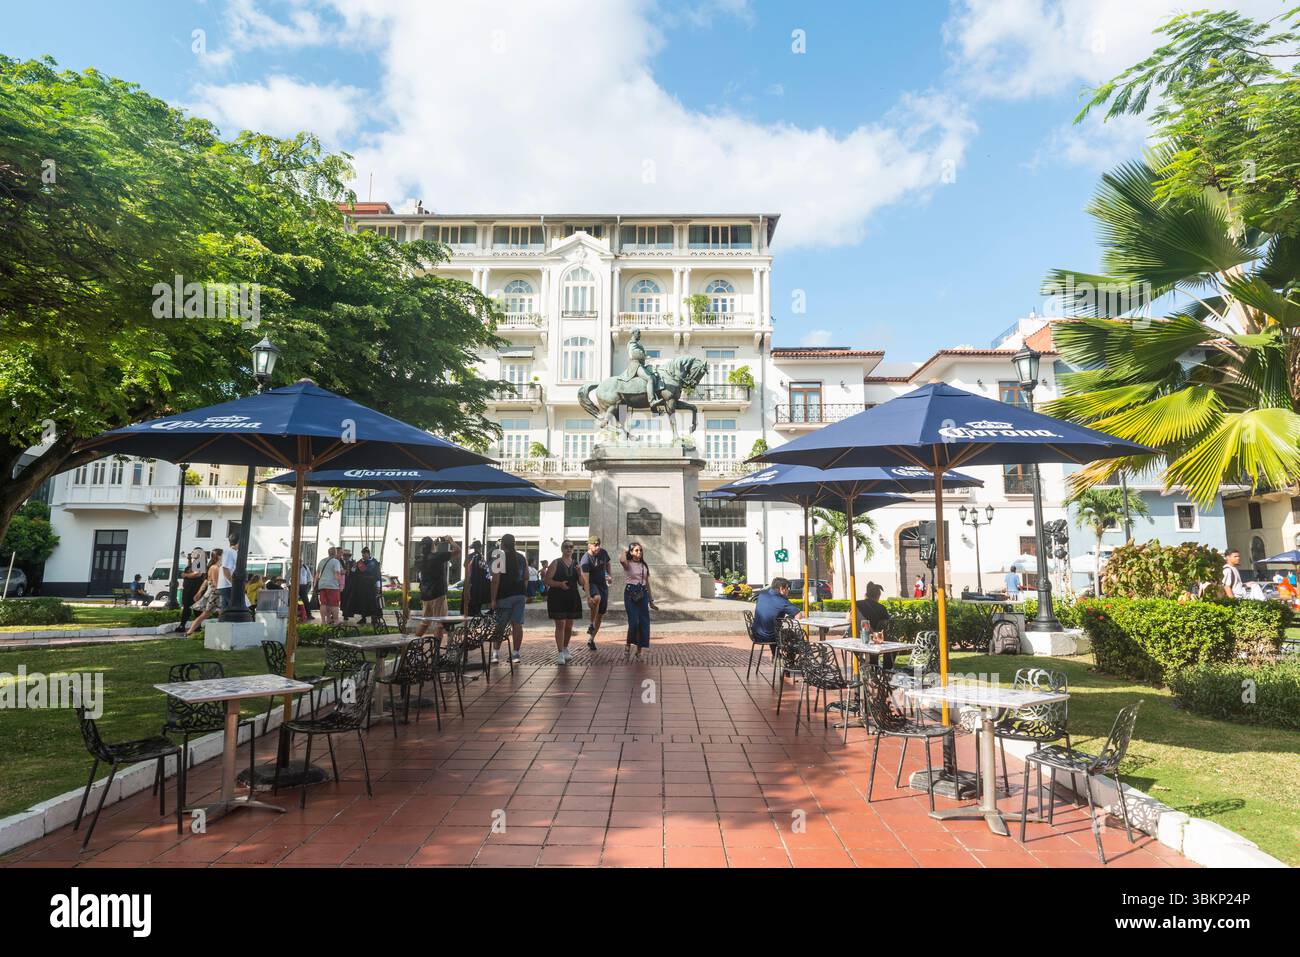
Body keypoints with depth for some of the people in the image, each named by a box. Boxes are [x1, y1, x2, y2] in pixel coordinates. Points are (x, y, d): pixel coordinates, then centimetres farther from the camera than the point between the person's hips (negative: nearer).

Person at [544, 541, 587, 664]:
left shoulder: (576, 565, 10)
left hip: (572, 598, 4)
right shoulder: (556, 563, -1)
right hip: (557, 598, -4)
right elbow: (547, 580, -6)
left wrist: (579, 573, -11)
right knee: (560, 624, -9)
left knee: (569, 626, 13)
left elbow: (583, 583, 7)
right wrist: (560, 584, -21)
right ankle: (560, 653, -7)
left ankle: (565, 648, 33)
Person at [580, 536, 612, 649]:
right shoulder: (585, 559, -21)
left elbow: (608, 563, 21)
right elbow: (585, 579, -28)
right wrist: (588, 597, -36)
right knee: (597, 598, -39)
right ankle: (591, 624, -19)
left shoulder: (603, 553, -3)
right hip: (591, 584, -6)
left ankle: (590, 639, 18)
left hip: (603, 584, 6)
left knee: (601, 614, 5)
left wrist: (609, 575, 5)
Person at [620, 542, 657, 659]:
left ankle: (639, 650, 11)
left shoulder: (644, 566, 14)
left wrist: (651, 601, 17)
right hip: (630, 593, -5)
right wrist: (624, 551, -5)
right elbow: (621, 560, -26)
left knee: (644, 622, 0)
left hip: (643, 594, 5)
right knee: (634, 622, -12)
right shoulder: (628, 564, 0)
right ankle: (628, 645, 11)